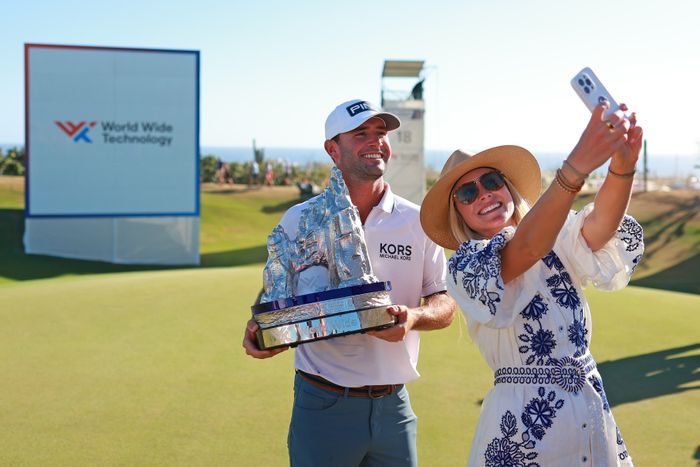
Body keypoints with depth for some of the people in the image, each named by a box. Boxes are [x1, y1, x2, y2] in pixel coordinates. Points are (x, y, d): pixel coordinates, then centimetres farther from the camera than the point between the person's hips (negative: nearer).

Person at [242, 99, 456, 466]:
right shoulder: (298, 221, 0)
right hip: (321, 405, -1)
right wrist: (258, 328, -12)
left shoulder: (417, 222, 1)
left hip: (392, 406, 2)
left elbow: (445, 305, 4)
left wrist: (414, 317, -18)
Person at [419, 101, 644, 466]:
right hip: (526, 420, -4)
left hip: (592, 405, 4)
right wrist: (577, 167, -39)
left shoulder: (556, 237, 5)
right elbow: (524, 250, -27)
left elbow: (600, 226, -17)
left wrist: (622, 165, -37)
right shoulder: (464, 266, -8)